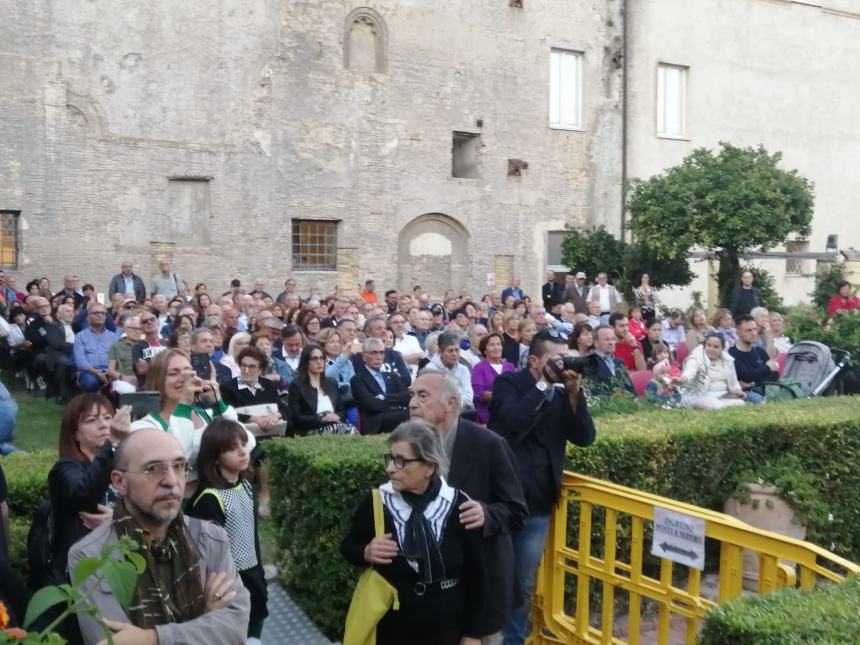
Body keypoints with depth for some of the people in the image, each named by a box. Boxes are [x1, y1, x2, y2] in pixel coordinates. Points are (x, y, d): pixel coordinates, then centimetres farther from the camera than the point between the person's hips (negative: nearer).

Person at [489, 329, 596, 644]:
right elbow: (513, 422, -23)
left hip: (538, 504, 4)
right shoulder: (508, 383, -5)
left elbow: (585, 437, -2)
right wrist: (544, 386, -18)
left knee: (523, 584, 14)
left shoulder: (563, 393, 7)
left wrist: (573, 393, -13)